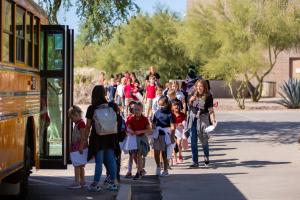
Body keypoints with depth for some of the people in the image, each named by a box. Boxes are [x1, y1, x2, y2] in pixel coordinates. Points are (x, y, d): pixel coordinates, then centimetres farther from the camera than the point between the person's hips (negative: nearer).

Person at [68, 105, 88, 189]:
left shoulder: (81, 123, -14)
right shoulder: (77, 123, 16)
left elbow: (83, 136, -19)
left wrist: (81, 147, -22)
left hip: (78, 148, -10)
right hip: (76, 148, 10)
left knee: (77, 165, -8)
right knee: (80, 165, 13)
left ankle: (77, 182, -6)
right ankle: (82, 181, 19)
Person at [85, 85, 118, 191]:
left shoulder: (91, 108, -8)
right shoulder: (111, 106, 0)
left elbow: (88, 126, -6)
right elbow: (116, 121, 8)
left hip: (97, 138, -3)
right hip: (110, 137, 3)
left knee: (99, 161, 2)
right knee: (111, 160, 10)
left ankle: (96, 184, 6)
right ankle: (113, 183, 14)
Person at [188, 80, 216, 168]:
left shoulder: (208, 96, -7)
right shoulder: (194, 95, 5)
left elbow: (211, 110, -9)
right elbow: (189, 106, 17)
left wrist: (213, 120, -20)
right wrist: (190, 101, -3)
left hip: (203, 119, -4)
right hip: (193, 118, 4)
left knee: (204, 140, 6)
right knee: (193, 141, 2)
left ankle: (206, 157, 34)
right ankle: (195, 162, 7)